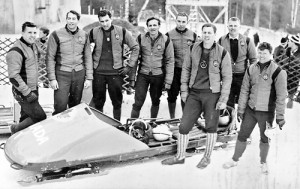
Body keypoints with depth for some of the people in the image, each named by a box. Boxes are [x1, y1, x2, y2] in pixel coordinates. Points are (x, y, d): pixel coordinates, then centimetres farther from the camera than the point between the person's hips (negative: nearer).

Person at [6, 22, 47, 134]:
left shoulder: (33, 46, 7)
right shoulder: (16, 51, -22)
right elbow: (13, 77, -24)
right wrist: (27, 92, -22)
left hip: (33, 90, 9)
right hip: (23, 93, -9)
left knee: (27, 117, 16)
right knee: (40, 117, -6)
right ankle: (16, 130, 14)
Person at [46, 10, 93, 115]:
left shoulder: (84, 35, 6)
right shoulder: (56, 35, -5)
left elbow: (88, 57, 11)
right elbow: (50, 57, -4)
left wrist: (89, 78, 6)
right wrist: (52, 78, -9)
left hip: (79, 74, 3)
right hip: (62, 74, -3)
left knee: (75, 104, 11)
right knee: (60, 106, -8)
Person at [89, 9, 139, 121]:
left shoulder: (122, 32, -1)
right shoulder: (94, 32, 2)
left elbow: (135, 48, 6)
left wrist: (129, 66, 1)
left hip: (116, 72, -1)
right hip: (98, 72, 1)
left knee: (117, 101, 6)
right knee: (98, 102, 8)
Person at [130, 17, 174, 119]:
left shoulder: (166, 40, -5)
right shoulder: (141, 38, -2)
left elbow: (170, 61, -2)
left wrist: (168, 81, -6)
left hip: (158, 76, 0)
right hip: (143, 75, 0)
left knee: (155, 102, 15)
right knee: (138, 103, -5)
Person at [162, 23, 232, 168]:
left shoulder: (222, 53, -6)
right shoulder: (193, 49, 3)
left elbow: (227, 77, -4)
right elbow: (186, 69, 11)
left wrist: (223, 99, -8)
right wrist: (184, 90, 6)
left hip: (212, 94, -3)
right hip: (194, 93, 3)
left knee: (211, 127, 8)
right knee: (184, 125, 4)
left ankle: (207, 157, 28)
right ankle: (180, 156, 20)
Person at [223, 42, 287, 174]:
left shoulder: (277, 71, -11)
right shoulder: (251, 69, 1)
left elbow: (281, 96, -9)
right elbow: (244, 91, 7)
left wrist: (280, 117, -9)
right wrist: (240, 109, 6)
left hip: (267, 112, -3)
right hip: (250, 110, 3)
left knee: (265, 139, 12)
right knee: (242, 136, 10)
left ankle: (263, 162, 35)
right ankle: (235, 160, 28)